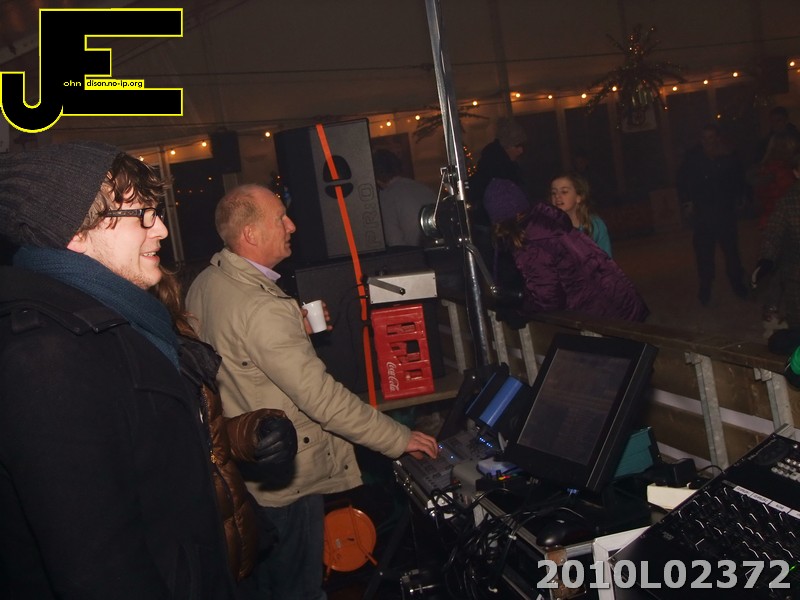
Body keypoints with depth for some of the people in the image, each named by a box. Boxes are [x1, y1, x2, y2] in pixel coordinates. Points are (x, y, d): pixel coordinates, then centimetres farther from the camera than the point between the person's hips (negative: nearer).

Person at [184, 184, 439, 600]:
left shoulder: (204, 284, -1)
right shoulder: (261, 308, -30)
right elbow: (321, 397, -31)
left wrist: (297, 329, 7)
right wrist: (400, 439, -22)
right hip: (285, 483, -9)